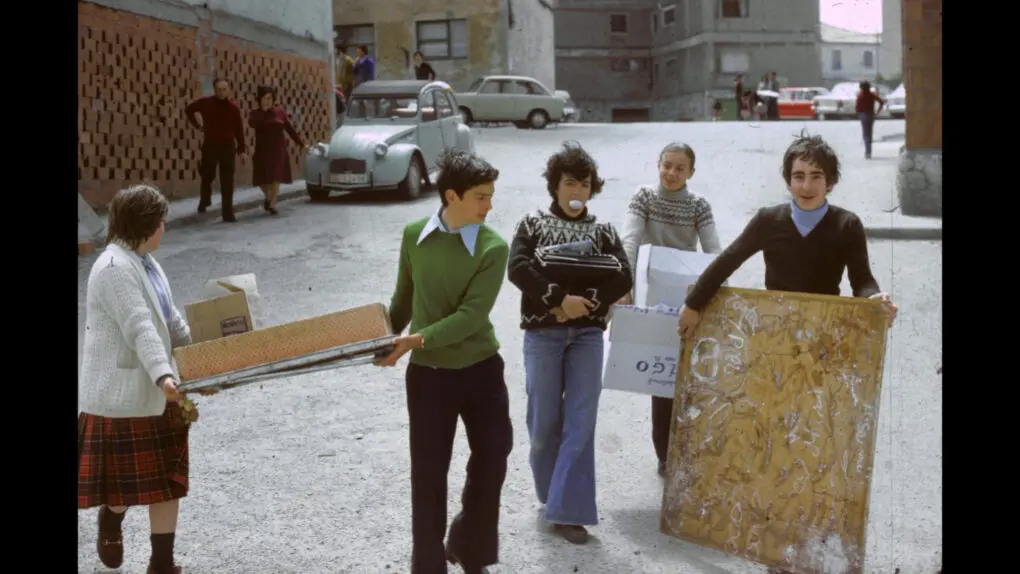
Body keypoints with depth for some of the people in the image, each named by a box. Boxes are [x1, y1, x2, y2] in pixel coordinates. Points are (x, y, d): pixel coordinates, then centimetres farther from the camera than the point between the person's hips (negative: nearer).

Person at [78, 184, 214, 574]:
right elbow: (139, 329, -29)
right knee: (130, 478, 5)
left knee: (168, 478, 8)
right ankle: (110, 523, 37)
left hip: (156, 389, 9)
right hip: (123, 392, -9)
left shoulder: (144, 261, 12)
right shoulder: (114, 268, -19)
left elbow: (171, 321, 21)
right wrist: (163, 375, -38)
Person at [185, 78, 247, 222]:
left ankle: (228, 213, -2)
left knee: (227, 182, -3)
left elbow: (238, 128, -1)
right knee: (207, 176, 14)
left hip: (227, 147, 0)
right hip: (210, 146, 0)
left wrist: (241, 147, -3)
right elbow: (189, 110, 12)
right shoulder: (205, 103, -4)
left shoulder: (233, 106, -3)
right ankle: (204, 201, 43)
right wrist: (197, 125, 7)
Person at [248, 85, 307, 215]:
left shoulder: (280, 111, 4)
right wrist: (263, 111, -25)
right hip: (262, 150, 0)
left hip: (278, 150, 0)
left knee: (276, 178, -7)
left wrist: (301, 143, 3)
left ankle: (272, 204, 2)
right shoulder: (255, 114, 1)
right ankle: (268, 197, 31)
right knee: (262, 179, 1)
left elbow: (290, 129, 6)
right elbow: (251, 123, -22)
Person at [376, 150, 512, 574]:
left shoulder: (493, 248, -11)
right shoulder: (414, 235, -3)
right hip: (428, 374, 1)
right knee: (428, 474, 5)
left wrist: (420, 338, -29)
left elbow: (472, 315, -20)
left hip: (481, 370, -1)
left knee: (491, 459, 8)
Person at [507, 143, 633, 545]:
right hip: (542, 333, -1)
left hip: (587, 334, 1)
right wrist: (561, 298, -19)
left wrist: (582, 303, -17)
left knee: (580, 421, -5)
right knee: (544, 418, 4)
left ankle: (567, 510, -4)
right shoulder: (533, 224, 6)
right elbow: (518, 269, -11)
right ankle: (550, 492, 27)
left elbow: (622, 278, -3)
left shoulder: (603, 232, 10)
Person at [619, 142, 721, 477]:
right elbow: (630, 241, -19)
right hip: (655, 298, -1)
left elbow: (714, 253, -12)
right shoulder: (644, 198, -5)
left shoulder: (699, 206, -3)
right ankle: (666, 454, 11)